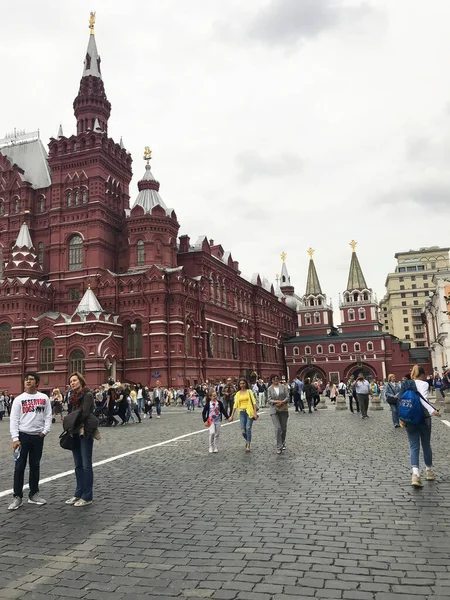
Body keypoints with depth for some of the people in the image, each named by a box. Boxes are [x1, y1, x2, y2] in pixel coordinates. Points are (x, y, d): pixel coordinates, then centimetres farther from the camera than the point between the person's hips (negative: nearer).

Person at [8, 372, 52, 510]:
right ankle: (18, 497, 11)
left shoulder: (44, 398, 3)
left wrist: (45, 431, -8)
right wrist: (15, 439, -12)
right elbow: (14, 420, -5)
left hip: (38, 436, 2)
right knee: (19, 466, 1)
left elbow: (48, 416, 5)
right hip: (23, 435, -2)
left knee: (35, 466, 11)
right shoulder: (19, 399, -2)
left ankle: (34, 494, 22)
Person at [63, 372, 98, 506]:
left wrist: (69, 421, -6)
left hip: (85, 433, -7)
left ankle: (87, 497, 4)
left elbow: (84, 413, -16)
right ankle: (79, 494, 22)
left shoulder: (87, 395, -9)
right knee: (78, 465, 13)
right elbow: (73, 414, 14)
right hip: (75, 433, 7)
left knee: (86, 465, -2)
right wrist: (70, 427, -3)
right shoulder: (74, 396, 14)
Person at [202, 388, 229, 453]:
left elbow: (223, 411, 5)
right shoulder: (208, 404, -7)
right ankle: (211, 447, -1)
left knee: (217, 434, 7)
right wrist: (205, 421, -6)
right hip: (211, 421, -2)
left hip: (218, 421, 3)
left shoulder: (219, 403, -2)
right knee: (212, 433, -18)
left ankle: (216, 447, 21)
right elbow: (203, 413, -1)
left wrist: (228, 417, -2)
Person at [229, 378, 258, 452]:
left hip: (249, 412, -3)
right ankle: (247, 440, 30)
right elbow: (235, 405, 7)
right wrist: (232, 415, 3)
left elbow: (254, 402, -3)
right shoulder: (238, 393, 9)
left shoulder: (249, 391, 2)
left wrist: (255, 412, -11)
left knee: (248, 428, -9)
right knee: (243, 430, 0)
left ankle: (248, 445, 2)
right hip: (242, 412, 3)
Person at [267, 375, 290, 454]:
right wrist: (277, 401, -18)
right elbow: (269, 400, -3)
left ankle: (283, 443, 34)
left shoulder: (283, 387, 4)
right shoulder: (270, 389, 4)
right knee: (278, 428, -11)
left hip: (284, 410, 2)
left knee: (284, 428, 11)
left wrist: (282, 402, -17)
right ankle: (279, 447, -6)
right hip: (274, 411, -1)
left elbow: (287, 397, 0)